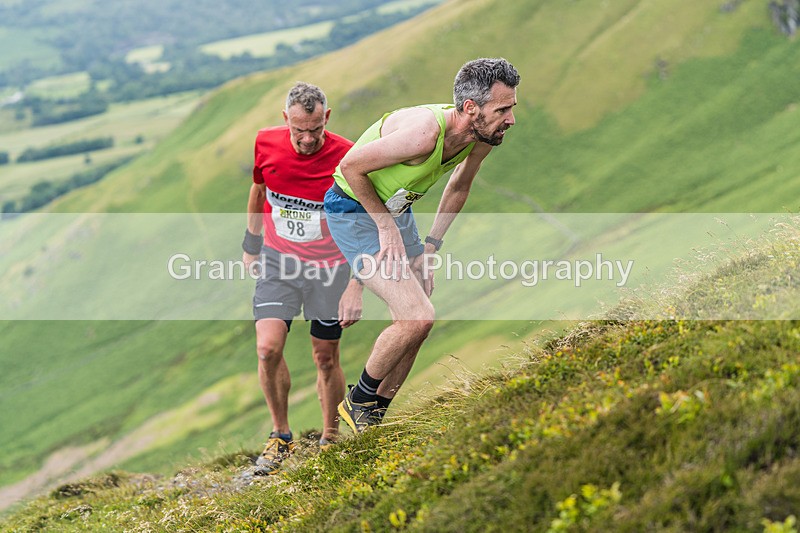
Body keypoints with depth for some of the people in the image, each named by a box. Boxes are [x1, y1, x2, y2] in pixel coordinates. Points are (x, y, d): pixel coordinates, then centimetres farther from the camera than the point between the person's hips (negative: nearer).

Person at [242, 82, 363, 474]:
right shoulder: (266, 143, -9)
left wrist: (355, 287, -18)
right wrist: (252, 244, 21)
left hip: (329, 267, -2)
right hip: (278, 262, 2)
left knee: (326, 358, 5)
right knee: (268, 348, -13)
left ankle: (330, 439, 27)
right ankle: (280, 437, 6)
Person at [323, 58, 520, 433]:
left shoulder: (483, 137, -10)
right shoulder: (424, 132, -36)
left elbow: (459, 185, 12)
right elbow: (350, 166, -25)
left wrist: (431, 246, 8)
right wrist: (386, 226, -17)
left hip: (397, 210, 8)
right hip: (353, 210, -8)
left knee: (414, 321, 8)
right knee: (418, 317, -16)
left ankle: (374, 417, 23)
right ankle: (358, 402, 5)